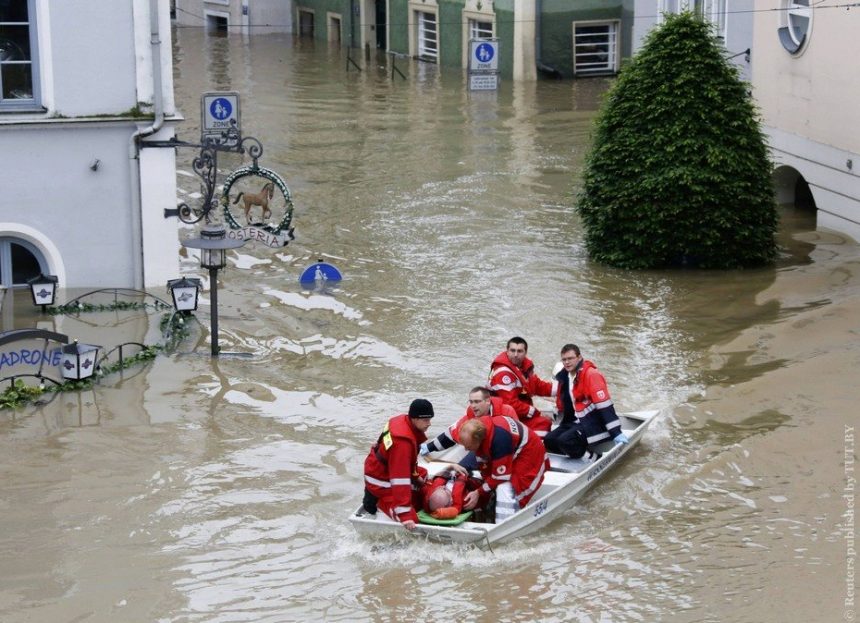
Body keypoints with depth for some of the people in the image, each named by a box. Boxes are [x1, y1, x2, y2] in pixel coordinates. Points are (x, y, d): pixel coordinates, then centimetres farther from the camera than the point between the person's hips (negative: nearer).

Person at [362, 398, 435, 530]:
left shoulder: (404, 420, -9)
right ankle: (377, 501, 4)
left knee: (424, 475, 29)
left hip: (386, 468, 10)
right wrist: (405, 515, -37)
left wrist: (415, 475, 18)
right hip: (381, 481, -10)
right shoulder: (402, 441, -35)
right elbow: (400, 479, -37)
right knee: (410, 519, -18)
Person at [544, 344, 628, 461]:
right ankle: (584, 452, -9)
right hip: (577, 422, 9)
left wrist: (616, 432, -28)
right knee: (549, 441, -5)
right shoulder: (565, 377, 8)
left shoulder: (591, 374, -17)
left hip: (596, 423, -9)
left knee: (565, 441, -28)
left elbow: (604, 404, -24)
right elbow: (563, 405, 23)